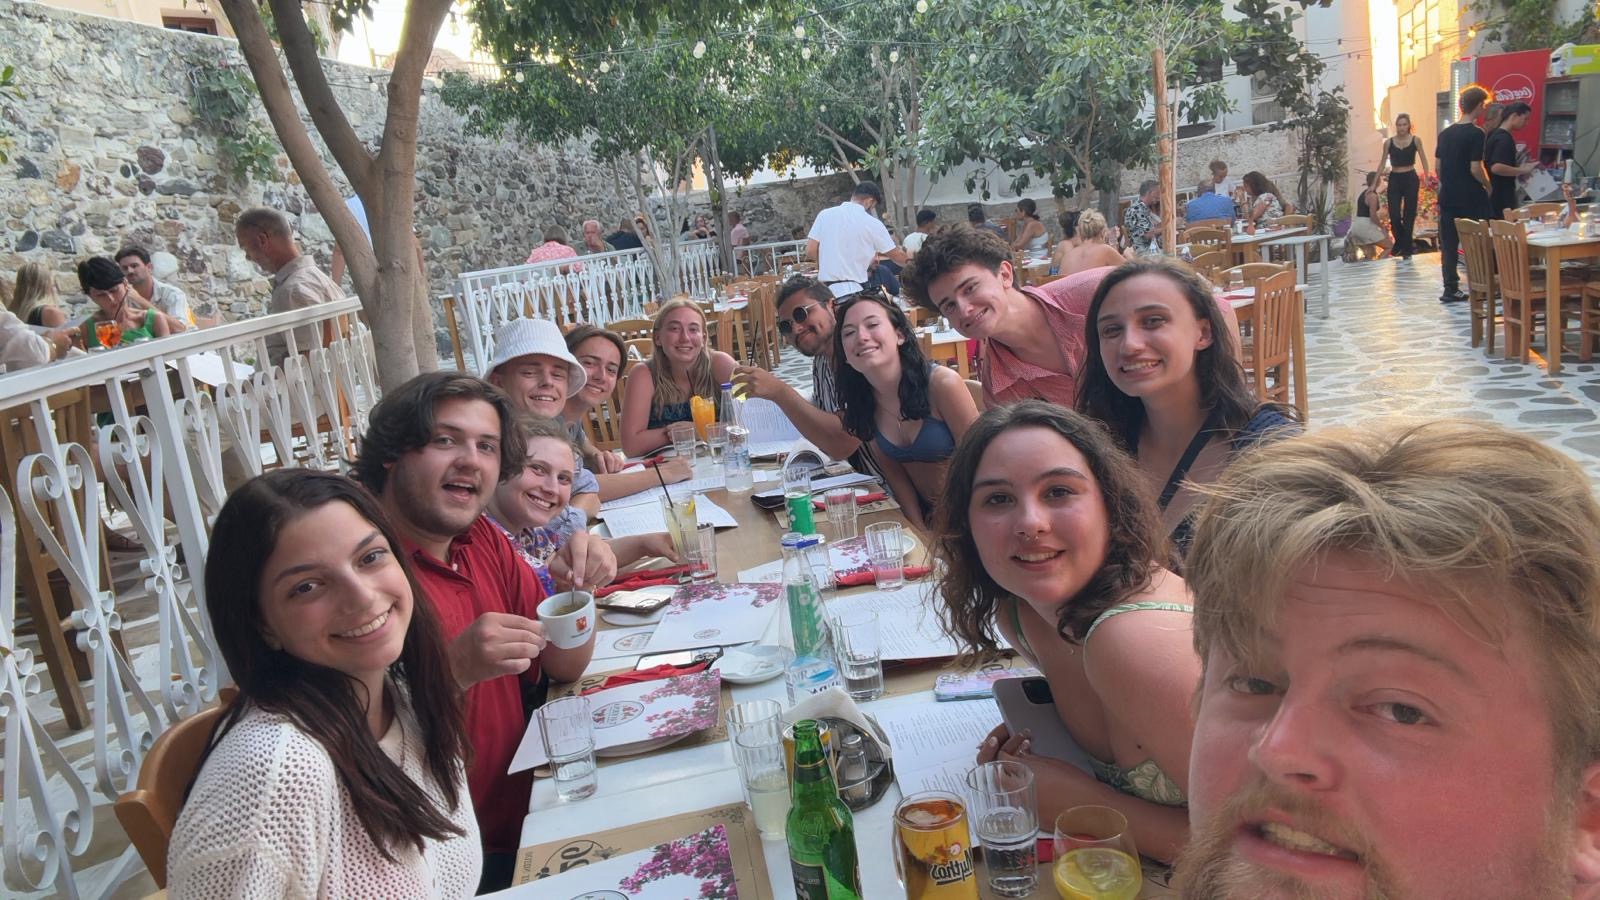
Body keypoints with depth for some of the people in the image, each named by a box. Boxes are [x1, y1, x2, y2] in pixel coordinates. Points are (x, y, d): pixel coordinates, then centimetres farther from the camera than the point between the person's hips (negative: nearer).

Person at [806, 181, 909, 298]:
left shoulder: (825, 214, 5)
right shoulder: (872, 223, -2)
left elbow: (810, 252, 2)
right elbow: (898, 256, 6)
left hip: (825, 289, 3)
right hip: (854, 290, -3)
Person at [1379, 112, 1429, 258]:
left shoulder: (1415, 140, 0)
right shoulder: (1389, 142, 3)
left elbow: (1423, 159, 3)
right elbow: (1383, 163, 8)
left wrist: (1426, 177, -9)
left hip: (1410, 179, -1)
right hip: (1394, 180, 1)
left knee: (1409, 214, 2)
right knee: (1394, 215, -6)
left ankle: (1406, 249, 10)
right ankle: (1400, 243, 19)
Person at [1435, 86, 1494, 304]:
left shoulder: (1445, 133, 7)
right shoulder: (1476, 134, -13)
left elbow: (1437, 167, 10)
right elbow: (1475, 168, -16)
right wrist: (1488, 185, -1)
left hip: (1448, 197, 6)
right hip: (1471, 199, -6)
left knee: (1449, 244, 6)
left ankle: (1450, 289, 8)